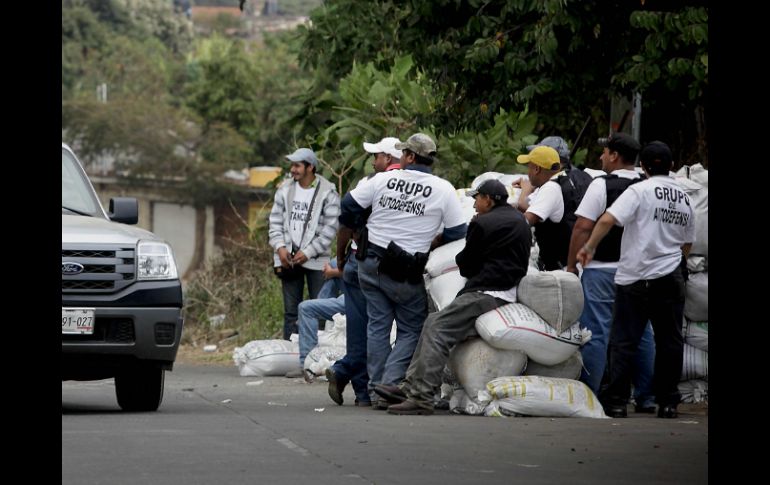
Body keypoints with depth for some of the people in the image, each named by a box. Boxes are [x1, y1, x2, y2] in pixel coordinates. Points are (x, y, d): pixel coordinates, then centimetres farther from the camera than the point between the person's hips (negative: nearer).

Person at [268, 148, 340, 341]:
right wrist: (280, 247, -6)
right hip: (288, 259, 4)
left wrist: (307, 252, -13)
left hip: (316, 260, -4)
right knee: (291, 311, 7)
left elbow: (330, 228, -9)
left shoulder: (327, 193, -5)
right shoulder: (285, 191, 8)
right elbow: (275, 222, 10)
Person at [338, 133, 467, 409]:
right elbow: (457, 233, -2)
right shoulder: (444, 190, -4)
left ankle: (377, 386, 11)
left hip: (370, 264, 3)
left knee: (378, 326, 12)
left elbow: (348, 208, 5)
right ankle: (390, 388, -8)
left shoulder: (382, 179, 0)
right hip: (406, 273, -3)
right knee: (411, 330, 7)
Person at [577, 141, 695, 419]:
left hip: (635, 278, -4)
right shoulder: (684, 199, 9)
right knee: (669, 341, 11)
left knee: (624, 342, 1)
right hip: (671, 279, 4)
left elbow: (607, 220, -20)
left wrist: (589, 247, -10)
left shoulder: (640, 191, -8)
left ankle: (616, 401, -1)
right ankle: (667, 401, 13)